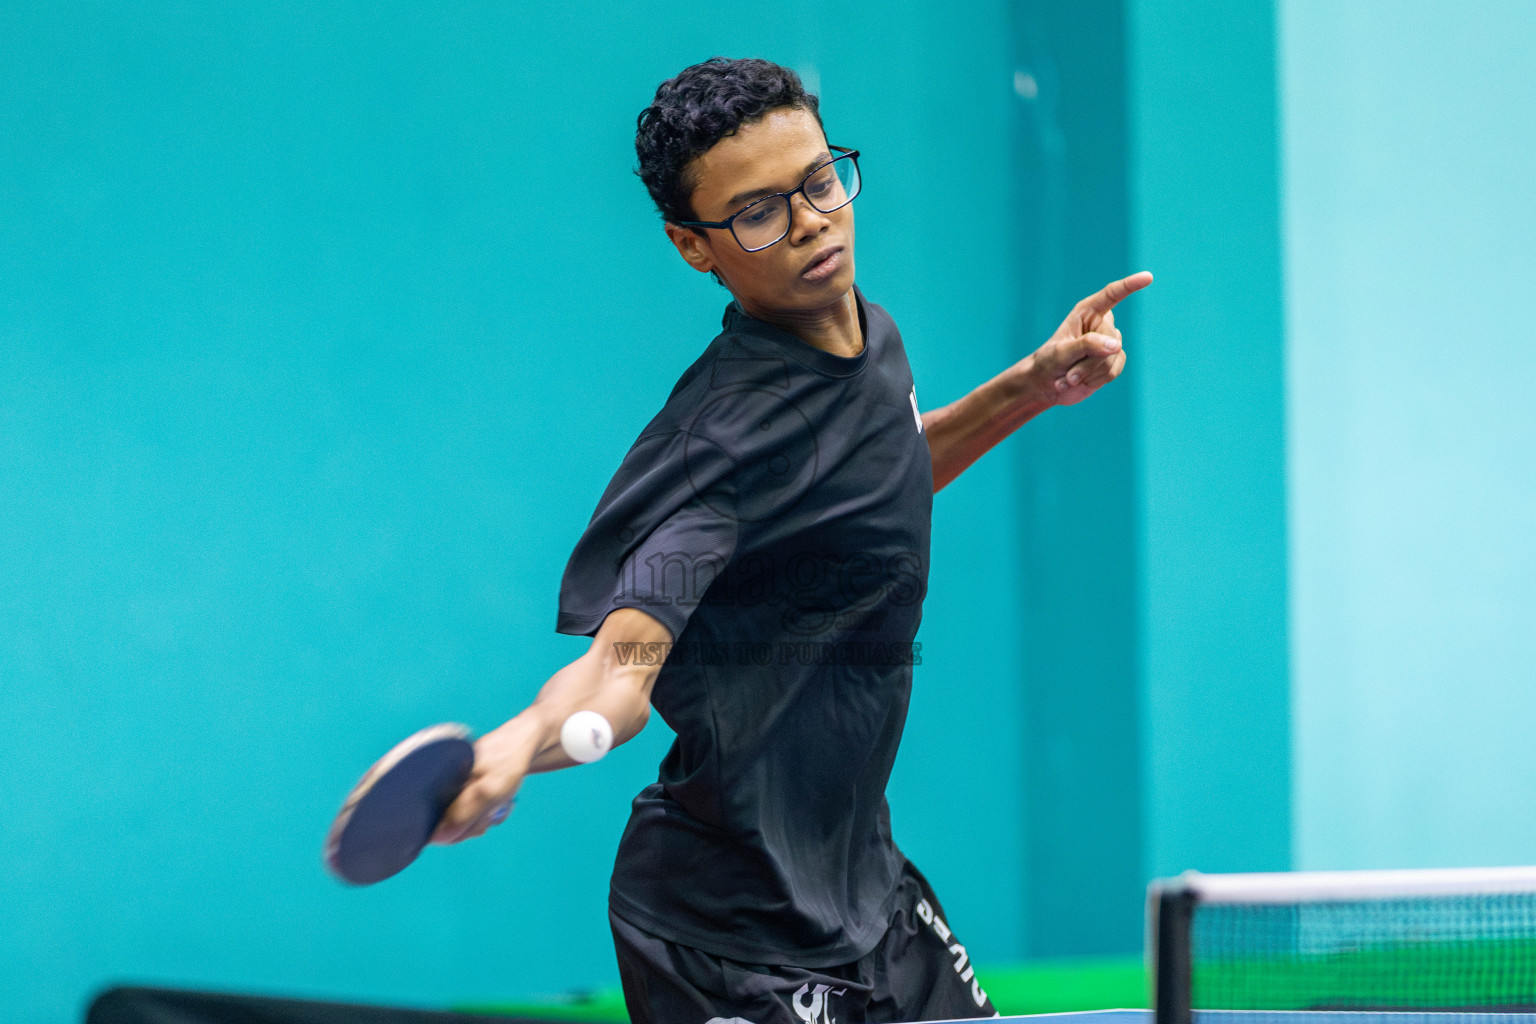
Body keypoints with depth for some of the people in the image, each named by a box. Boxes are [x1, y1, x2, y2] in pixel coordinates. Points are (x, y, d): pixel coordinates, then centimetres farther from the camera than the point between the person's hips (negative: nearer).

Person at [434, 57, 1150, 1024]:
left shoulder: (872, 336, 1)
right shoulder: (721, 432, -27)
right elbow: (625, 664, -35)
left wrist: (1031, 386, 13)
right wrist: (515, 746, -55)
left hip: (860, 869, 9)